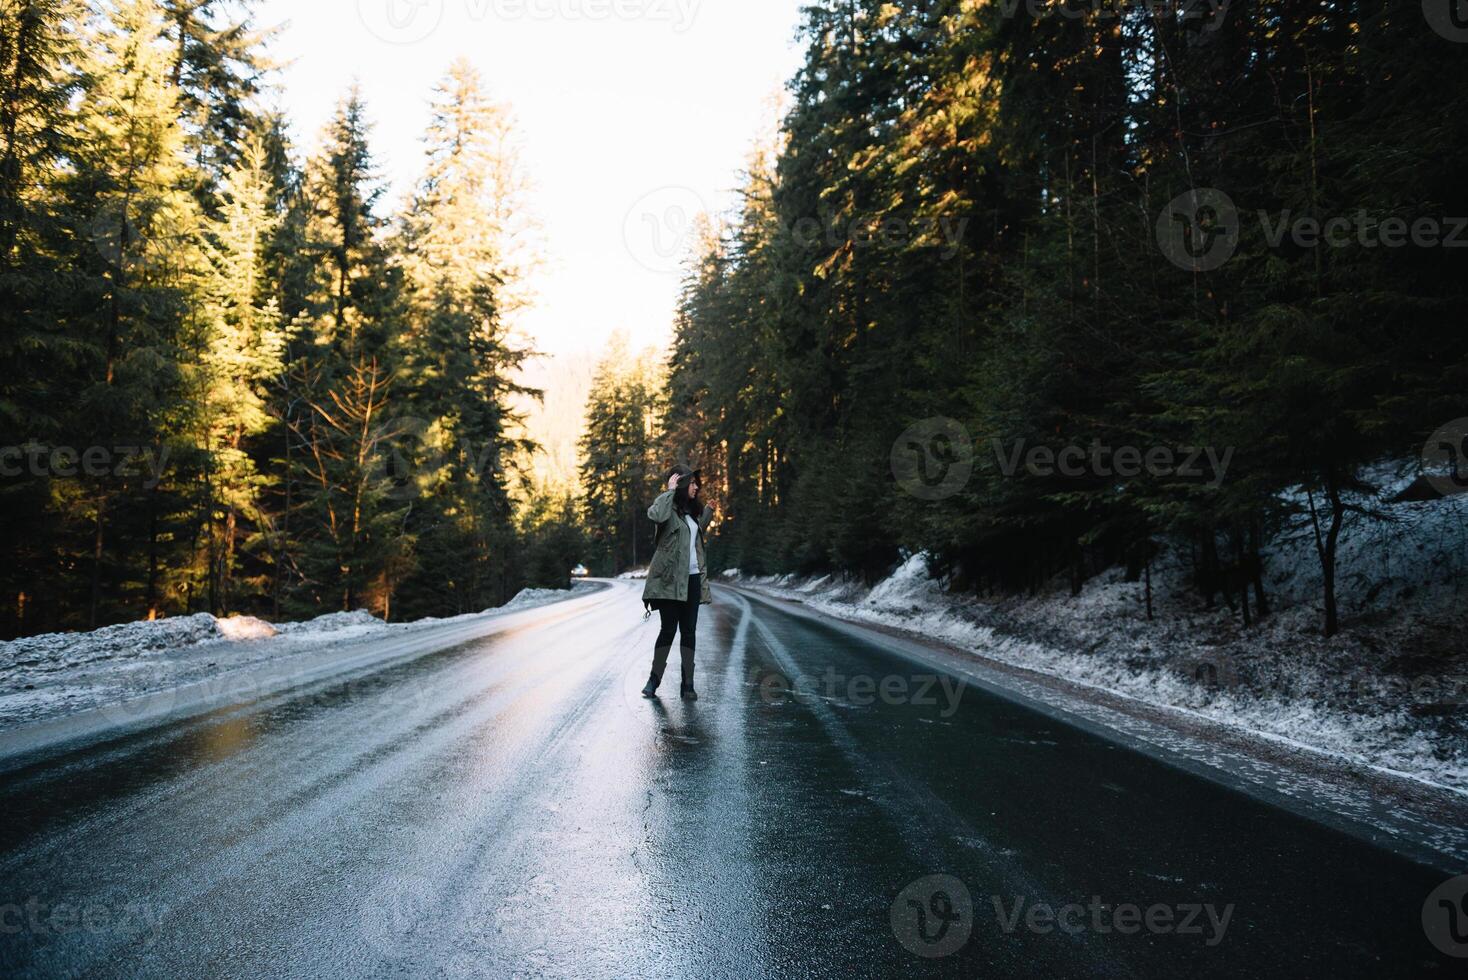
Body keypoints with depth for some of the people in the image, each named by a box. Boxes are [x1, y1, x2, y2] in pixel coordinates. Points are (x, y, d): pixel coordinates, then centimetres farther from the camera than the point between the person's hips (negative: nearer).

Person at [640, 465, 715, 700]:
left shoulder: (691, 510, 17)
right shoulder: (668, 506, -7)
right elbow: (656, 515, -31)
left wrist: (708, 511, 23)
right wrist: (670, 490, -20)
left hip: (692, 578, 7)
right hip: (669, 579, -7)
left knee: (689, 630, 5)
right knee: (669, 628, -7)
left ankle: (687, 684, 7)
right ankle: (654, 680, 4)